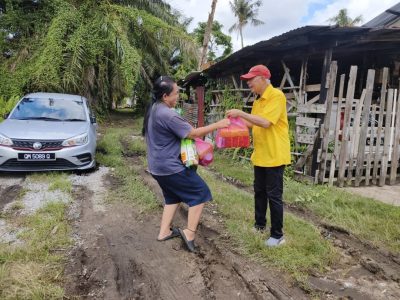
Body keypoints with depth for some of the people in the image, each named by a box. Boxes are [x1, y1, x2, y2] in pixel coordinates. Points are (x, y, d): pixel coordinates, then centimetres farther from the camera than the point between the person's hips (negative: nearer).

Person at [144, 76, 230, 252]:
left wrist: (185, 135, 15)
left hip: (157, 165, 10)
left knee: (172, 196, 23)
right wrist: (218, 124, -12)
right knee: (200, 192, 1)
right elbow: (193, 133, -19)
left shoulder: (153, 110, 8)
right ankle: (190, 233, 2)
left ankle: (164, 232, 26)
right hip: (170, 166, -10)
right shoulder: (167, 114, -24)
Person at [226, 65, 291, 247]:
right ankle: (259, 225, 34)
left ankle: (277, 235, 12)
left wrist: (240, 113, -23)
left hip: (274, 155, -9)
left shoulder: (277, 96, -15)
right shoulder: (258, 102, 12)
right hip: (260, 155, 9)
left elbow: (265, 122, -26)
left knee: (274, 195, -1)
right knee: (259, 191, 17)